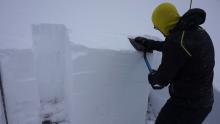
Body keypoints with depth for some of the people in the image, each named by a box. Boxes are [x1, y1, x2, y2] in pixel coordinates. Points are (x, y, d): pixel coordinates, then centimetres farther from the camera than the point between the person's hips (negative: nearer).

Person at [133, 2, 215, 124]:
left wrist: (152, 77, 4)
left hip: (186, 105, -8)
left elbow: (162, 78, -18)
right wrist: (150, 43, 27)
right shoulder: (197, 30, 1)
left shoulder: (177, 42, -28)